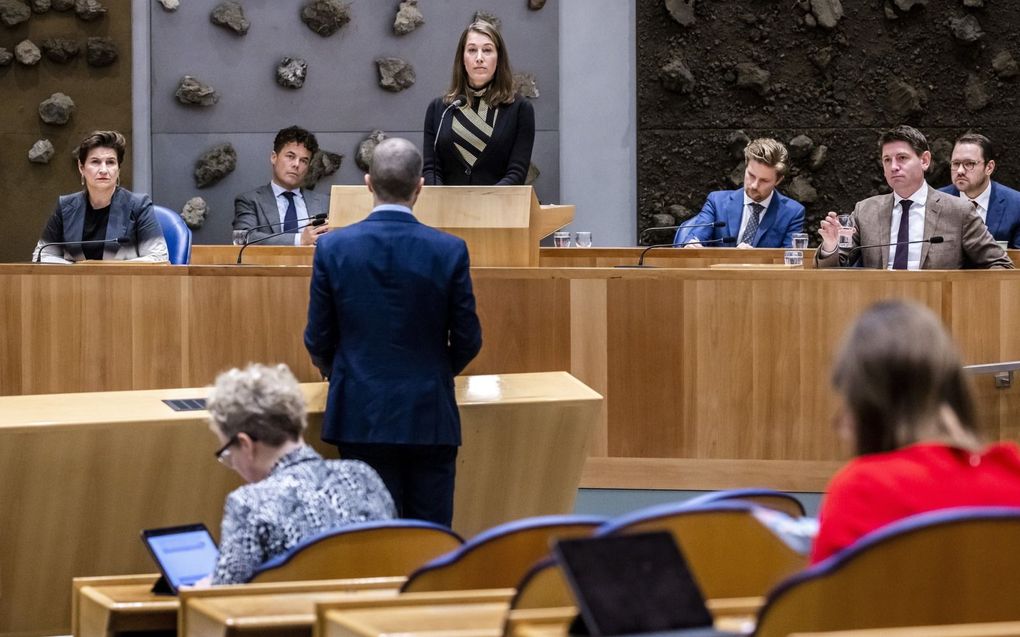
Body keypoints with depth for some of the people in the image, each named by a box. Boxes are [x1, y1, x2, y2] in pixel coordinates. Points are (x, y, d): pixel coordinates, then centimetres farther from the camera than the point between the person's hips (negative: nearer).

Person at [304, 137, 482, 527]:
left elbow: (318, 339, 1)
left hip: (361, 418, 1)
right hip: (430, 420, -1)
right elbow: (467, 341, 0)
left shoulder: (333, 247, -6)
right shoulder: (449, 251, -7)